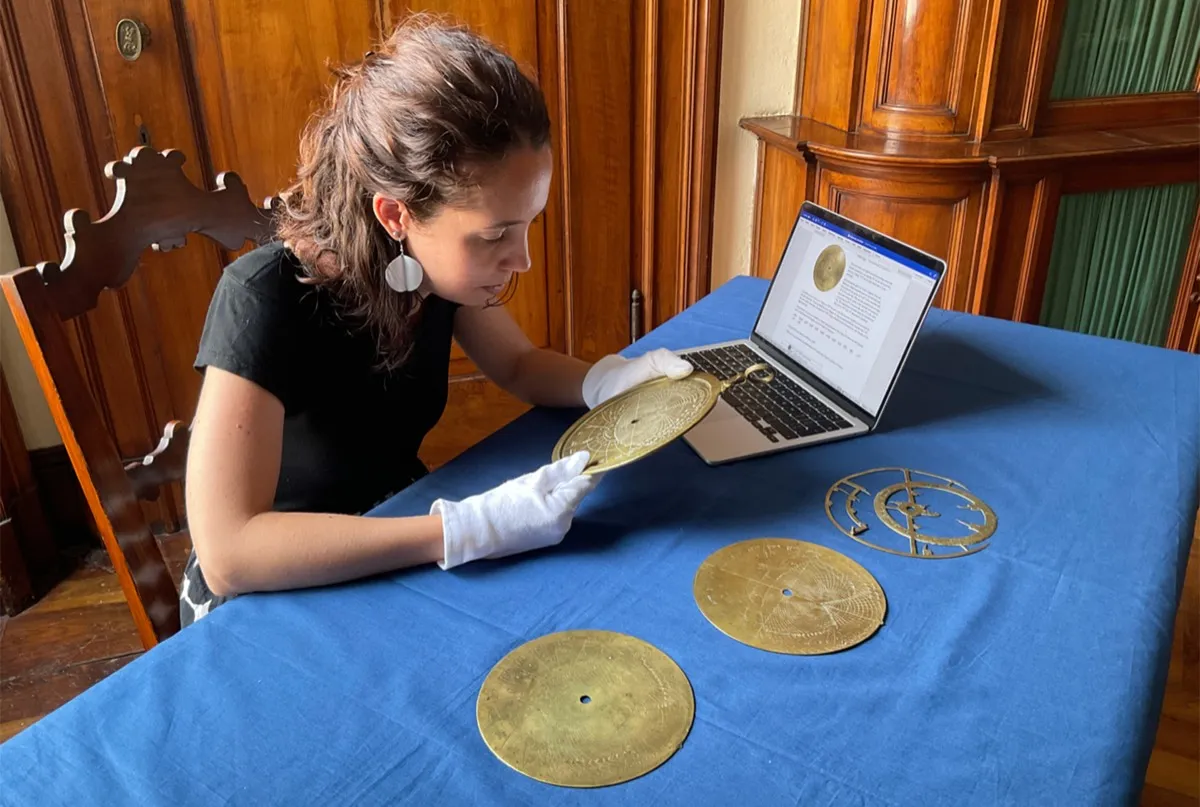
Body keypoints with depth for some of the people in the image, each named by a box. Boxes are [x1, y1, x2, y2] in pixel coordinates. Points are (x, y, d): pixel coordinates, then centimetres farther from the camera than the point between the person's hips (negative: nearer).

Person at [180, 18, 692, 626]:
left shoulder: (437, 260, -13)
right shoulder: (266, 302, -31)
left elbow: (518, 366, 4)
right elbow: (228, 554, -36)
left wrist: (607, 380, -17)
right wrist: (472, 528, -41)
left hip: (396, 542, 6)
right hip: (268, 599, -5)